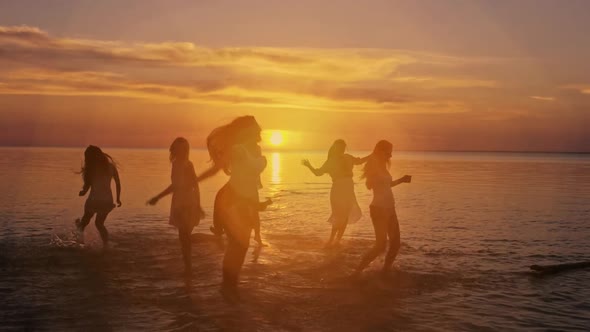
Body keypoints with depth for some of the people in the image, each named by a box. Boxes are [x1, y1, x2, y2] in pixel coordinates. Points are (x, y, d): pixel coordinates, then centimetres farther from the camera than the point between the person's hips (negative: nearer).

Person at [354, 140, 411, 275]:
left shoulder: (382, 166, 14)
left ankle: (385, 271, 20)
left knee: (395, 244, 8)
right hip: (379, 208, -9)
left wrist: (402, 180, 30)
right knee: (381, 245, -13)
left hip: (389, 208, 9)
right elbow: (369, 185, -24)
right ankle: (357, 272, -7)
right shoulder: (373, 165, -10)